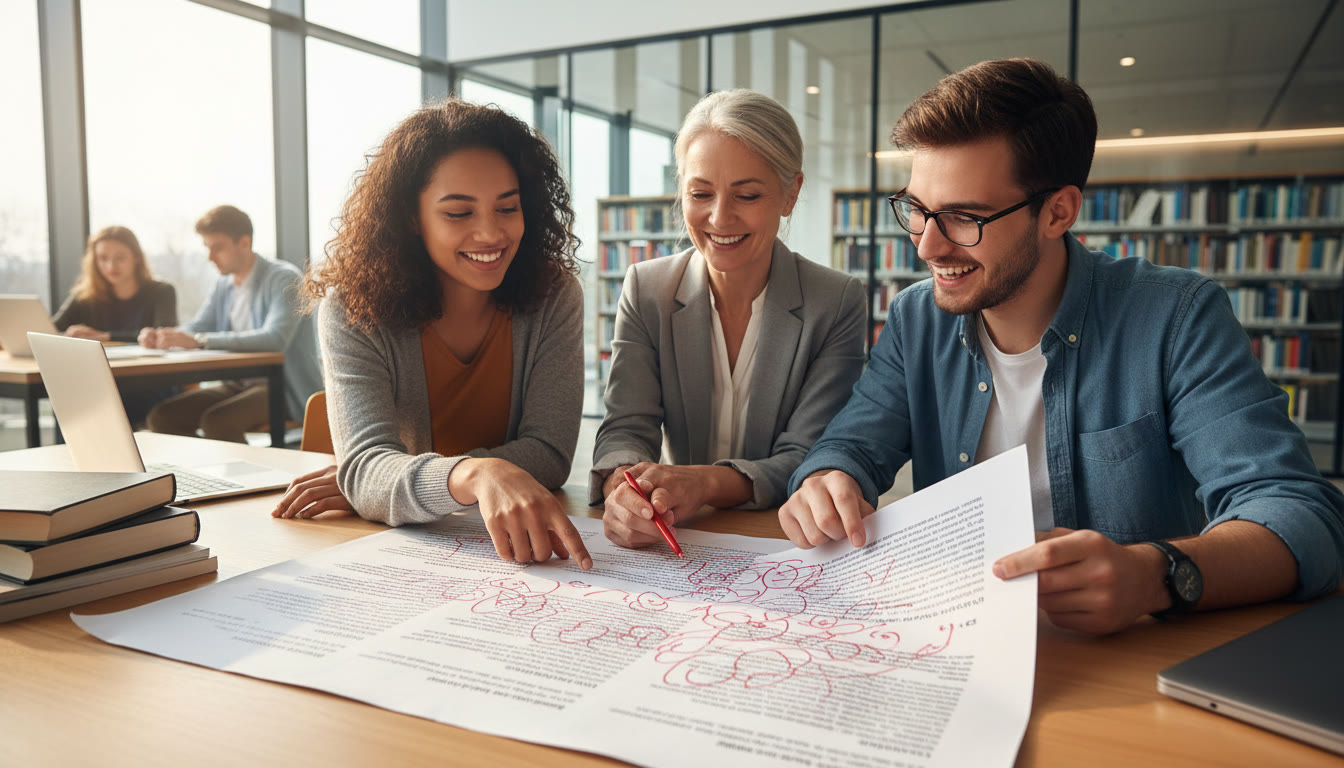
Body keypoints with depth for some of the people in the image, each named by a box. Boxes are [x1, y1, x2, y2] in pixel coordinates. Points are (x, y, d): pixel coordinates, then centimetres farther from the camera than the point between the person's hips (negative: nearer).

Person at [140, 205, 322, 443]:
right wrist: (160, 336, -9)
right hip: (239, 384, 8)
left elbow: (275, 338, -27)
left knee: (216, 421, -30)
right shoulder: (224, 284, 14)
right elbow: (197, 327, 15)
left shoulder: (284, 278, -12)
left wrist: (199, 341, -31)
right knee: (162, 417, -6)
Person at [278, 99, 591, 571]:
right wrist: (476, 475, -44)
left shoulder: (553, 297, -7)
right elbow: (365, 462, -23)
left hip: (521, 549, 1)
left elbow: (548, 453, -12)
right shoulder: (353, 311, -10)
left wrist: (377, 484, -20)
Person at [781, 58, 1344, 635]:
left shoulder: (1175, 317, -11)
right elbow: (852, 447, 3)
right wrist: (824, 486, -23)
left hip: (1133, 651, -2)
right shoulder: (915, 321, 2)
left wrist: (1154, 575, -39)